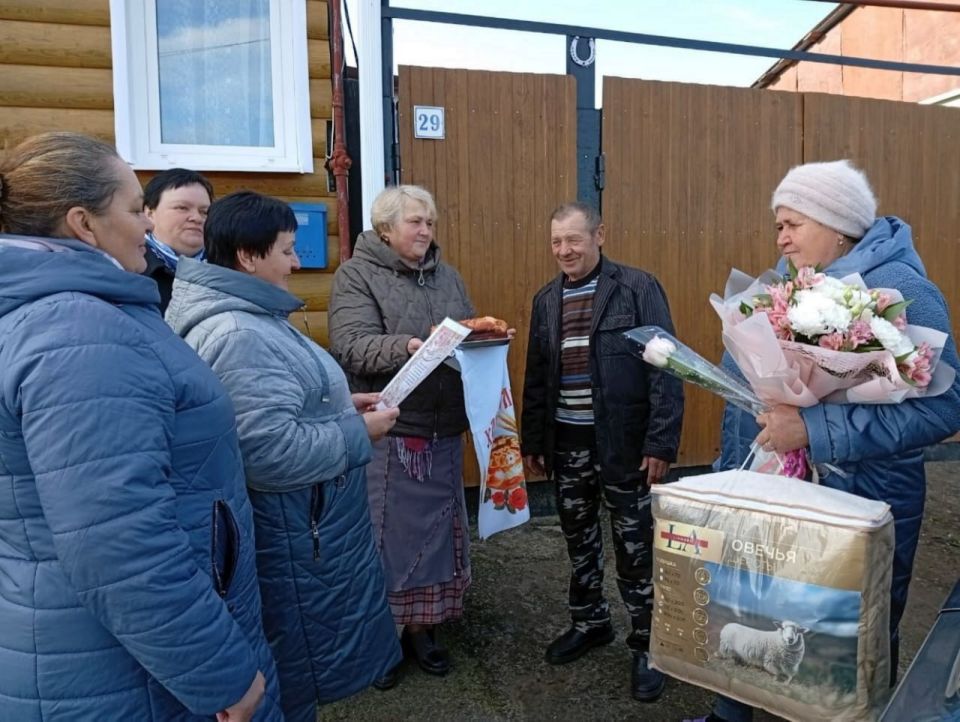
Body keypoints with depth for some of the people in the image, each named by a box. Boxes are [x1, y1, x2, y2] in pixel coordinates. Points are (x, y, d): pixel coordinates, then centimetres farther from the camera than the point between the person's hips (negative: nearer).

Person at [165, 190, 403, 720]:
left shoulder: (247, 316, 8)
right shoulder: (238, 335, -26)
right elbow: (273, 452, -31)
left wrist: (340, 406, 7)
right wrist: (359, 432, -19)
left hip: (301, 521, 10)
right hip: (291, 532, -10)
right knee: (293, 677, 11)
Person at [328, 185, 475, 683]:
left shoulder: (447, 276, 14)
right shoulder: (356, 274, -4)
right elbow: (350, 347, -16)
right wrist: (408, 347, -31)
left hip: (442, 431, 6)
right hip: (386, 431, -6)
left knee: (436, 527, 13)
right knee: (386, 532, 4)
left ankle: (420, 626, 31)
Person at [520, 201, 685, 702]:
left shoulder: (638, 288, -8)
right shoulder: (546, 300, 8)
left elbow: (664, 368, -11)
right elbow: (536, 377, 12)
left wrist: (661, 442, -16)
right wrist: (531, 440, 11)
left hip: (622, 441, -5)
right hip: (566, 442, 5)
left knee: (634, 546, 7)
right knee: (578, 539, 18)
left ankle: (646, 644, 25)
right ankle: (590, 622, 38)